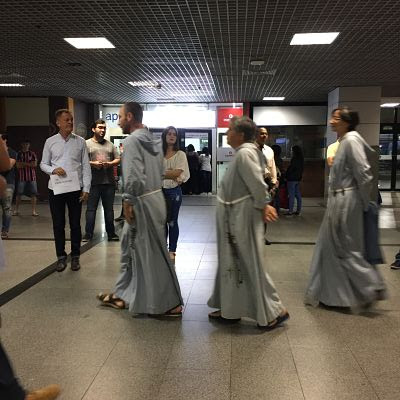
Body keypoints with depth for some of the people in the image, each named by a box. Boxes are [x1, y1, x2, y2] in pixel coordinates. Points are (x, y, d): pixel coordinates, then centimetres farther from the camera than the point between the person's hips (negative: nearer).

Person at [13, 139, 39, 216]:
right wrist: (29, 164, -6)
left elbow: (35, 164, -2)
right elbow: (18, 165, -2)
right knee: (19, 193, 2)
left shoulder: (32, 154, 9)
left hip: (32, 176, 1)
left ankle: (34, 211, 1)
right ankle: (16, 210, 11)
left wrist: (24, 163, -5)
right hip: (22, 177, -1)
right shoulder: (19, 154, 6)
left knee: (33, 193, -3)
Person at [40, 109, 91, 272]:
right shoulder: (50, 142, 4)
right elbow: (43, 164, 10)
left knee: (75, 224, 7)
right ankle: (61, 257, 22)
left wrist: (86, 188, -5)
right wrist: (53, 170, -12)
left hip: (75, 189, -1)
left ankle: (75, 257, 21)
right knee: (58, 225, 8)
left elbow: (86, 166, 1)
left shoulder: (80, 141, 1)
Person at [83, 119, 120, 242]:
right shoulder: (87, 144, 2)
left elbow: (118, 159, 11)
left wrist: (110, 163, -8)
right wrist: (92, 163, -18)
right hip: (93, 182, -3)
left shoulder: (110, 144, 14)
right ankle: (88, 234, 8)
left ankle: (111, 233, 19)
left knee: (109, 208, 10)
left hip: (109, 181, 4)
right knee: (91, 209, 1)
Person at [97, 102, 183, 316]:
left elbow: (133, 176, -23)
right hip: (154, 196, 10)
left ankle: (170, 303, 11)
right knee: (130, 247, 18)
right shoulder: (153, 139, 12)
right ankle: (123, 295, 31)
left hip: (143, 202, -10)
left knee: (153, 254, 0)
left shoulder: (132, 140, -15)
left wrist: (127, 202, -14)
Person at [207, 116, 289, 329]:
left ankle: (275, 311, 12)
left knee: (250, 264, -1)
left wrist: (263, 206, -10)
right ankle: (230, 308, 27)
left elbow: (257, 184, -22)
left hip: (242, 217, -10)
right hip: (235, 217, 10)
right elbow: (256, 183, 13)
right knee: (232, 262, 16)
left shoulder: (244, 153, -19)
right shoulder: (245, 152, 12)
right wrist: (264, 205, 7)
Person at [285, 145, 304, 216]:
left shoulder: (294, 159, -17)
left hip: (292, 179, -9)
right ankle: (298, 211, 15)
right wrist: (300, 176, 17)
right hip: (298, 178, 9)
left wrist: (286, 177, -3)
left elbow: (290, 169, -15)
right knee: (298, 195, 11)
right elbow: (301, 169, 13)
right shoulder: (301, 159, 9)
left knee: (291, 195, -6)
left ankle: (290, 211, -4)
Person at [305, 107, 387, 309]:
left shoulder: (351, 140, -16)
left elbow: (364, 174, -20)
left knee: (346, 249, 1)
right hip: (338, 201, 10)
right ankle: (329, 292, 25)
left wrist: (366, 203, -12)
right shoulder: (343, 141, 13)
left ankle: (372, 287, 14)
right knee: (330, 247, 14)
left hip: (346, 201, -10)